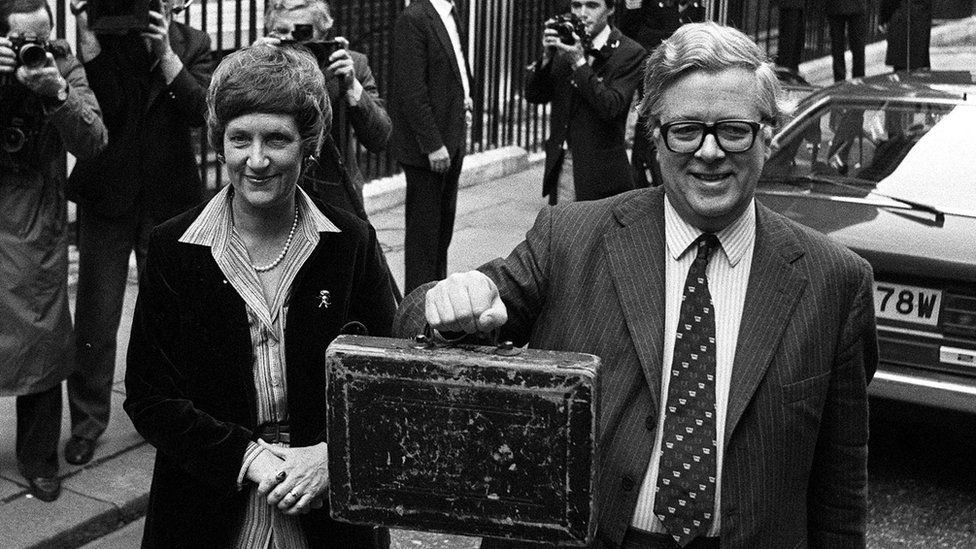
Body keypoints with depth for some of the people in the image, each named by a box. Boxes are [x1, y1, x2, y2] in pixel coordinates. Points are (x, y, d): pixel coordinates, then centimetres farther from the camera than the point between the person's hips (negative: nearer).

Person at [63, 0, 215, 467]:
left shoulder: (192, 44, 2)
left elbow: (199, 110, -13)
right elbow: (101, 107, -16)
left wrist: (165, 52, -22)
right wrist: (87, 38, -24)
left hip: (168, 200, 1)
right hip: (107, 196, -1)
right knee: (95, 314, 2)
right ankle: (87, 423, 13)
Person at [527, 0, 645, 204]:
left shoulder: (629, 53, -6)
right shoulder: (566, 44, 9)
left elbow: (610, 107, -16)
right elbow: (533, 95, 5)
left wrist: (579, 62, -21)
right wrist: (547, 56, -10)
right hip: (560, 166, 5)